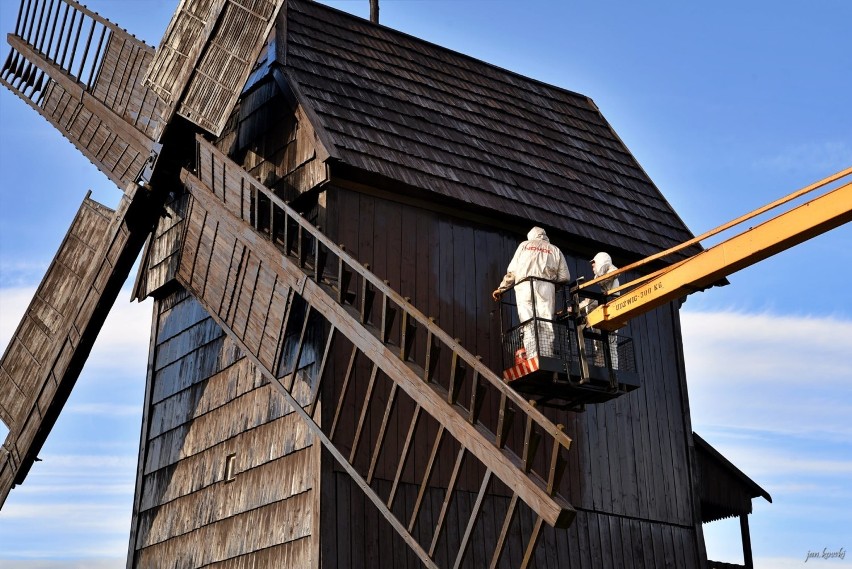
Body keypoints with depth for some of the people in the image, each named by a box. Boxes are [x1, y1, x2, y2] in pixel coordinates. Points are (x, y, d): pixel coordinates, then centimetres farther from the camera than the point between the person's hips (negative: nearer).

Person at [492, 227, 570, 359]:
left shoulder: (524, 245, 24)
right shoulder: (555, 250, 23)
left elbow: (512, 271, 17)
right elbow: (564, 277, 12)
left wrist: (501, 288, 24)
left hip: (524, 286, 0)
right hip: (546, 287, 0)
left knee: (529, 325, -10)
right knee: (546, 326, -5)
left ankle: (534, 359, -24)